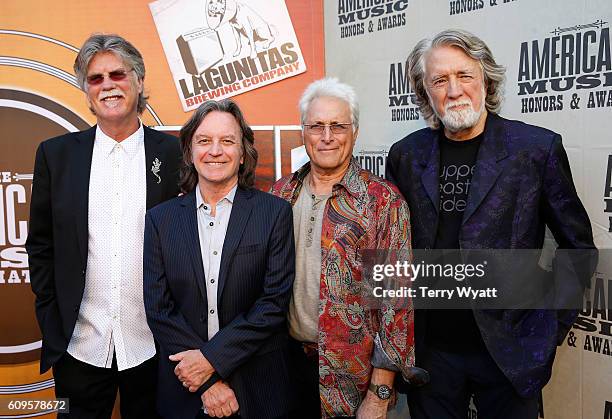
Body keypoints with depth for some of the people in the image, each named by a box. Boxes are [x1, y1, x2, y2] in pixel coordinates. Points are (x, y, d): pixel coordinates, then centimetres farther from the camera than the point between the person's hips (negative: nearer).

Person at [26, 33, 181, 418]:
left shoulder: (172, 153, -3)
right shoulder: (56, 154, 3)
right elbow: (41, 245, 6)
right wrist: (51, 325, 2)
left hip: (151, 345, -1)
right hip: (81, 345, 1)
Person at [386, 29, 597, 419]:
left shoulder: (538, 148, -7)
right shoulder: (406, 155, 1)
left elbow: (578, 245, 0)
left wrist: (551, 327, -4)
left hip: (510, 353, -2)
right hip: (430, 352, 2)